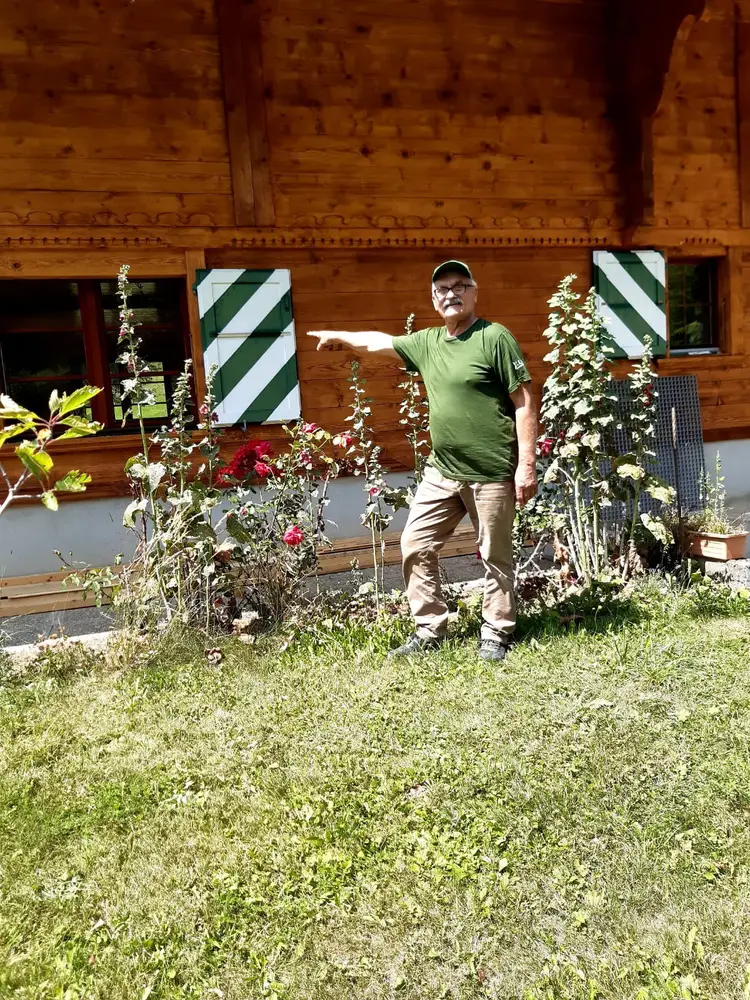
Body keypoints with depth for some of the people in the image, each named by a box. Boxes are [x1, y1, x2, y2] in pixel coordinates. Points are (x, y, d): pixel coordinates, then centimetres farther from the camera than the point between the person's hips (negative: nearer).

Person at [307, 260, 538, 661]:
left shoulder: (495, 337, -8)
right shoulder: (427, 342, 10)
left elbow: (524, 403, -10)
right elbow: (380, 341, 28)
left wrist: (527, 464, -14)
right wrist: (338, 336, 39)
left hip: (492, 473, -6)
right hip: (442, 471, 7)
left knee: (495, 557, 5)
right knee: (415, 545, 8)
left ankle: (495, 634, 21)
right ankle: (429, 630, 20)